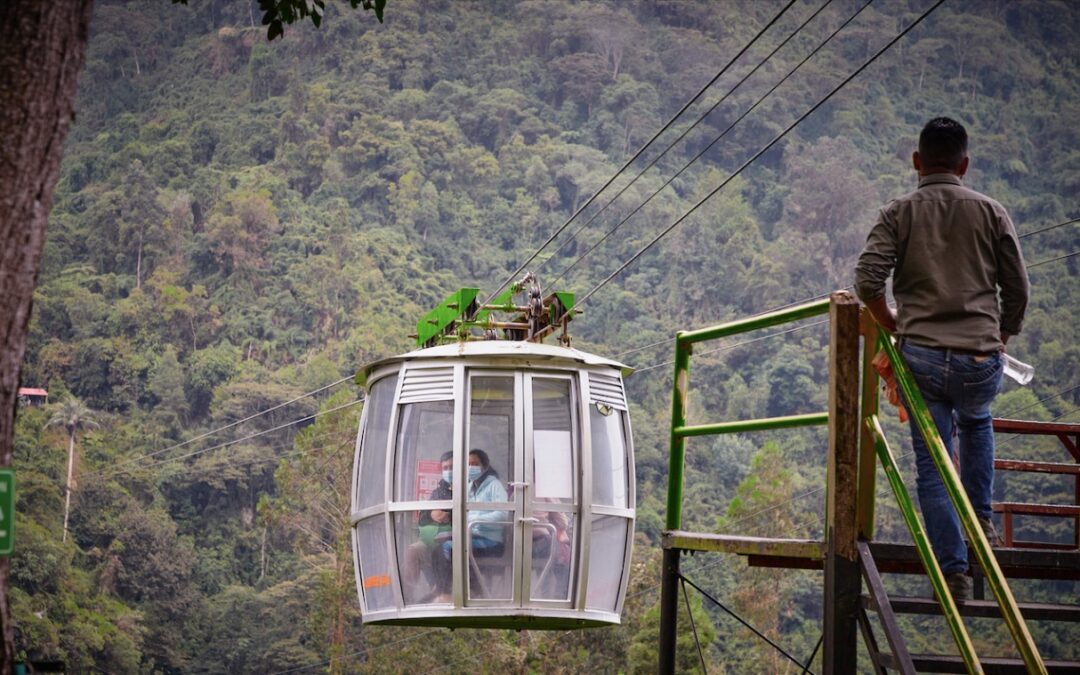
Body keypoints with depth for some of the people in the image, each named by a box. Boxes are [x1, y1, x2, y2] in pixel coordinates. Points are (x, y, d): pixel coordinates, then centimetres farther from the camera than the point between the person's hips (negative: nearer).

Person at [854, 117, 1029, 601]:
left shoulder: (898, 214, 3)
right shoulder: (990, 212, 5)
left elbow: (867, 282, -8)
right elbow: (1018, 291, 6)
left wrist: (894, 326, 9)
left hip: (922, 357, -1)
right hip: (981, 360, 1)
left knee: (933, 466, 8)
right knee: (976, 423, 34)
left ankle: (953, 571, 5)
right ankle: (980, 520, 29)